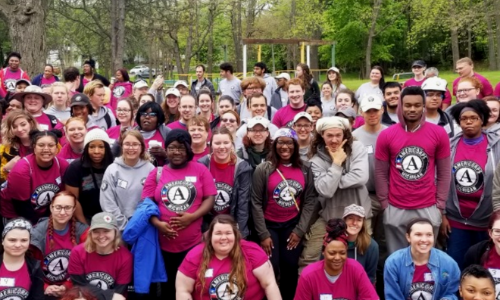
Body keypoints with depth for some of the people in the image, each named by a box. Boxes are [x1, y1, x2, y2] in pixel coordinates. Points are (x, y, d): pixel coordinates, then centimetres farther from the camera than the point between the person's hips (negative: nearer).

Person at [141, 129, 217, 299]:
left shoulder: (200, 170, 4)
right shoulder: (157, 173, 7)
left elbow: (210, 199, 0)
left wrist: (192, 216, -16)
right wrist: (157, 223, -12)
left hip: (193, 242, -1)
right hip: (165, 243, 1)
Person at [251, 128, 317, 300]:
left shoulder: (305, 169, -1)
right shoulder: (263, 169, -10)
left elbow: (310, 200, 1)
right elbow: (256, 203, -8)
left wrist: (300, 230, -5)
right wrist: (263, 234, -10)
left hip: (293, 225, 2)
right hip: (269, 225, -2)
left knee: (291, 267, 7)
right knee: (270, 268, -4)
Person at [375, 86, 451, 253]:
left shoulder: (439, 134, -2)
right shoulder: (386, 135, -2)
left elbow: (444, 173, 2)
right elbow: (381, 174, 2)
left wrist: (440, 206, -1)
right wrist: (384, 205, -1)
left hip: (428, 209, 0)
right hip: (395, 210, 0)